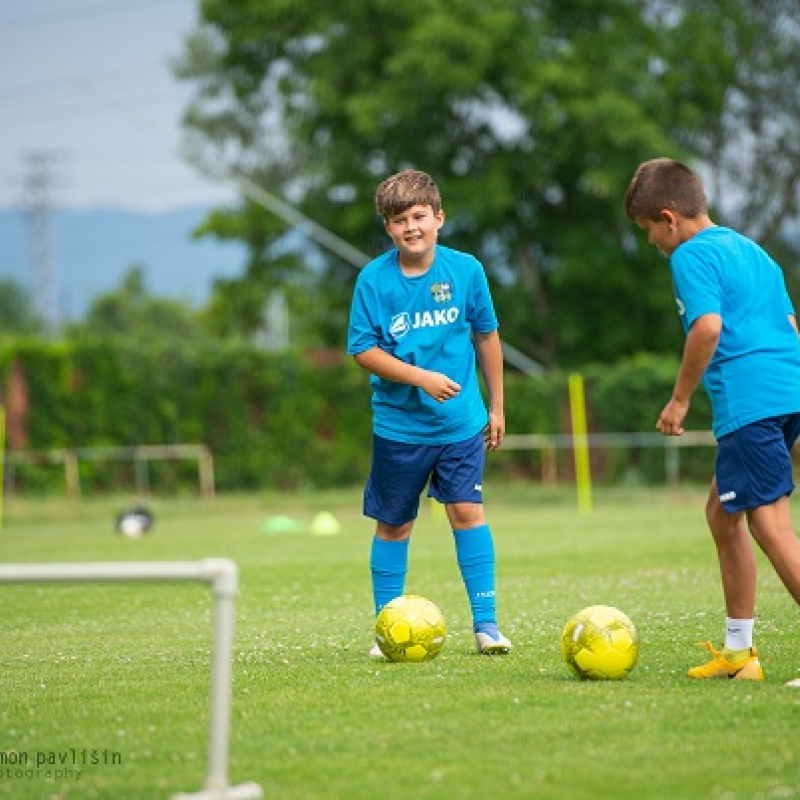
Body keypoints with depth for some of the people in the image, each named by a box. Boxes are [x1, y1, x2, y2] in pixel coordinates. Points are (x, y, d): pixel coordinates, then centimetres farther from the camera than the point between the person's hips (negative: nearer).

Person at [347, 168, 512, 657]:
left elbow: (486, 336, 8)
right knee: (394, 524, 8)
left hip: (462, 421, 1)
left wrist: (497, 406, 11)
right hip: (399, 427, 0)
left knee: (468, 511, -6)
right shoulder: (374, 280, -9)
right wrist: (421, 377, -20)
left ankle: (486, 624, -1)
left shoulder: (466, 270, -4)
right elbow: (364, 350, -9)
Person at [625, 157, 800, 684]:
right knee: (722, 512, 19)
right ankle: (738, 651, 24)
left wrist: (680, 399, -9)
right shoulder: (753, 250, 24)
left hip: (749, 401, -10)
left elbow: (708, 326, -17)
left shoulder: (693, 255, -4)